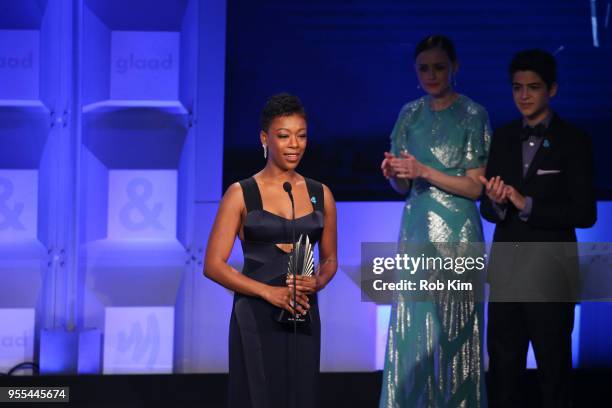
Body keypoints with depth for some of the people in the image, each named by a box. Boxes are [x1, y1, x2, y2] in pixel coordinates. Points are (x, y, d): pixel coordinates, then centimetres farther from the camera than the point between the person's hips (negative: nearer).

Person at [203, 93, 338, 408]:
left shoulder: (320, 194, 9)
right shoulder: (241, 194, -2)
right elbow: (213, 265, -5)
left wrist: (318, 282, -4)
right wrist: (269, 291, -15)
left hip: (303, 317, 3)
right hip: (257, 317, -3)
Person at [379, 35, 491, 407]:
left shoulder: (473, 115, -5)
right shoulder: (410, 115, 10)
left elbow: (475, 186, -8)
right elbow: (404, 186, 14)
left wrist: (425, 171, -17)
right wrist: (394, 173, -9)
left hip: (456, 230, -5)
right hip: (416, 227, 5)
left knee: (451, 329, -2)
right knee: (411, 327, 4)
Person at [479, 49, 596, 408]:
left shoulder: (574, 142, -5)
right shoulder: (503, 138, 9)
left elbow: (585, 213, -12)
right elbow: (488, 209, 10)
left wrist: (527, 204, -19)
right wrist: (496, 203, -14)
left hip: (550, 271, -4)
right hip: (506, 268, 4)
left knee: (553, 365, 6)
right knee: (503, 364, 8)